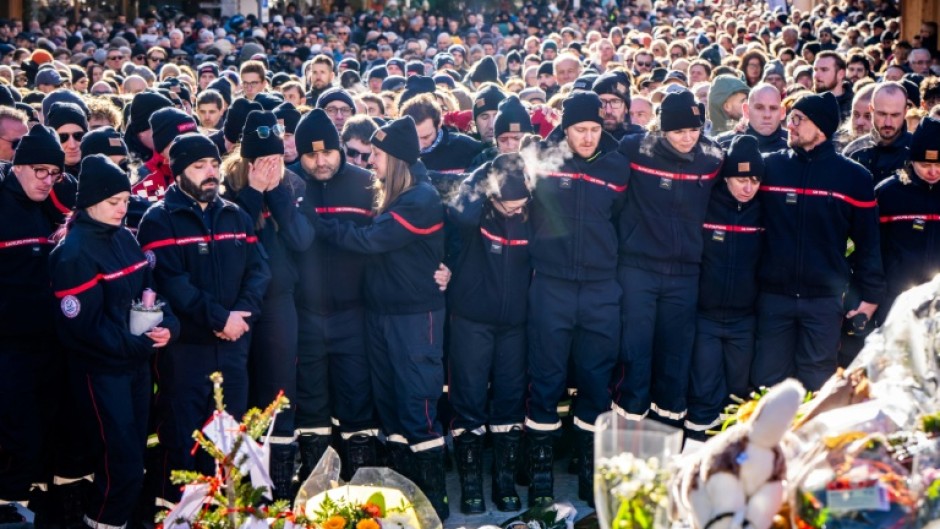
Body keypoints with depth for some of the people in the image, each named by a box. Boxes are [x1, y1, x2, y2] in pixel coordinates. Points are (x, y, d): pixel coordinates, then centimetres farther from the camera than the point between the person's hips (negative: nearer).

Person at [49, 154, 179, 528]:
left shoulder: (124, 238, 6)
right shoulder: (74, 253, -16)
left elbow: (149, 289, 9)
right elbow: (84, 324, -20)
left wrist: (168, 325, -11)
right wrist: (138, 343, -20)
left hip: (137, 362, 7)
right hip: (101, 369, -7)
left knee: (133, 453, 16)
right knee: (123, 462, -4)